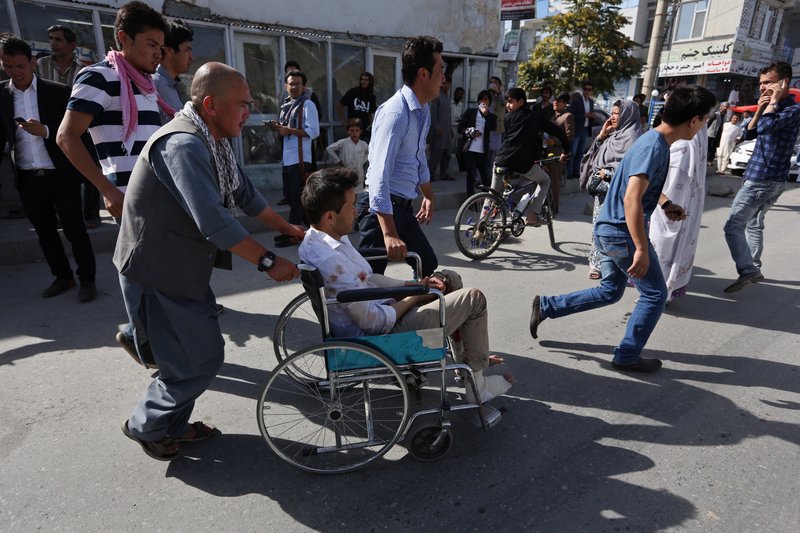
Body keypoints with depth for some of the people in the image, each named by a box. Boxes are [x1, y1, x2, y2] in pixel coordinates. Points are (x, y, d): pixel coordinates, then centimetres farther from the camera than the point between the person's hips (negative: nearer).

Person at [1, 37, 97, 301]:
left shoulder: (58, 92, -3)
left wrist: (45, 131, -22)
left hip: (61, 176, -4)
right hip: (27, 179, 4)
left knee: (74, 230, 1)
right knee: (45, 232, 12)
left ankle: (87, 279, 13)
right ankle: (62, 276, 26)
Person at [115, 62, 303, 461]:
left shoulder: (214, 140, 6)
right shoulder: (183, 145, -25)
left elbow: (244, 193, 14)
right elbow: (214, 221, -33)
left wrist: (286, 228, 14)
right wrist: (268, 262, -27)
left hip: (185, 266, 10)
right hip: (158, 271, -10)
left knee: (202, 350, 17)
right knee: (198, 361, -1)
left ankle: (174, 426, 37)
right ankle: (146, 426, 25)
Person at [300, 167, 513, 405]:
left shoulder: (317, 239, 1)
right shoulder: (331, 260, -32)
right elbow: (375, 322, -28)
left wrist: (413, 285, 1)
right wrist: (415, 296, -12)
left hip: (381, 308, 10)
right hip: (385, 335, -10)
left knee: (451, 279, 18)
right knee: (474, 299, -5)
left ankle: (469, 355, 31)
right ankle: (477, 384, 12)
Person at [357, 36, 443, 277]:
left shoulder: (423, 111, 10)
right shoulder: (396, 113, -20)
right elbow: (379, 175, -29)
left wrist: (428, 196, 36)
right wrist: (389, 234, -35)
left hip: (403, 207, 9)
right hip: (382, 208, -9)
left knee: (428, 266, 15)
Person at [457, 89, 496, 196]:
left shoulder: (491, 116, 13)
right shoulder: (470, 112, 9)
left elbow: (493, 128, -8)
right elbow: (460, 128, 5)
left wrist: (486, 113, -17)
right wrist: (470, 132, -12)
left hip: (483, 152, 2)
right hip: (469, 150, -2)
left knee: (486, 177, -1)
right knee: (471, 176, -4)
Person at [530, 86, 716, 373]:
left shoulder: (654, 139, 10)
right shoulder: (655, 147, -21)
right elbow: (631, 199, -32)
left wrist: (665, 203, 20)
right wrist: (642, 249, -32)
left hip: (609, 230, 9)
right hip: (622, 233, -9)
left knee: (610, 291, 20)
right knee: (655, 294, 5)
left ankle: (546, 306, 20)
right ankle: (627, 356, 16)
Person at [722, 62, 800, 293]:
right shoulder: (774, 107, 15)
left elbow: (765, 127, -30)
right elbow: (749, 133, 14)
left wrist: (774, 101, -16)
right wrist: (760, 109, 1)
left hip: (762, 179, -10)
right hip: (769, 179, 10)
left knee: (733, 226, -13)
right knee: (754, 223, 18)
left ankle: (746, 270, -14)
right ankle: (754, 269, 26)